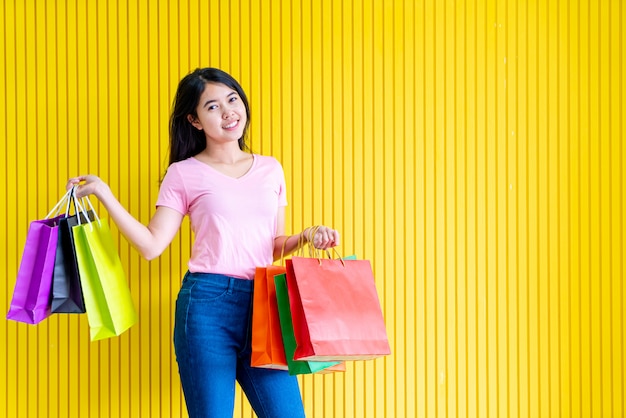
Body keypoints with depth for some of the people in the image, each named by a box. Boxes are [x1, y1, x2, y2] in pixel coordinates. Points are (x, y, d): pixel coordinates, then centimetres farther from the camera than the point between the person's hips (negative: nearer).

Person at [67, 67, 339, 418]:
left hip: (262, 302, 3)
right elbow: (152, 245, -3)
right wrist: (102, 192, -7)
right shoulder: (184, 174, 4)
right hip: (207, 303, -3)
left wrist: (306, 237, 0)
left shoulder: (270, 169, 14)